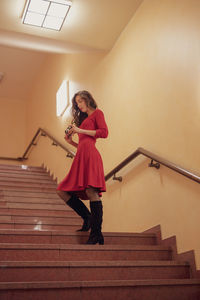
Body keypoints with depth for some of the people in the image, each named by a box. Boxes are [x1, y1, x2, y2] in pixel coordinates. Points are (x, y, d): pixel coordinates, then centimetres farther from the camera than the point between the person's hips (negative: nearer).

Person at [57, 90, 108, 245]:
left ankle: (96, 233, -19)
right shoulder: (83, 119, 31)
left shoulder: (97, 113, 10)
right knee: (63, 191, 2)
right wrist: (71, 141, 13)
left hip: (90, 154, -9)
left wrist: (81, 131, -4)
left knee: (90, 190, -19)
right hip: (81, 157, 9)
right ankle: (88, 218, 5)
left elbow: (104, 132, -8)